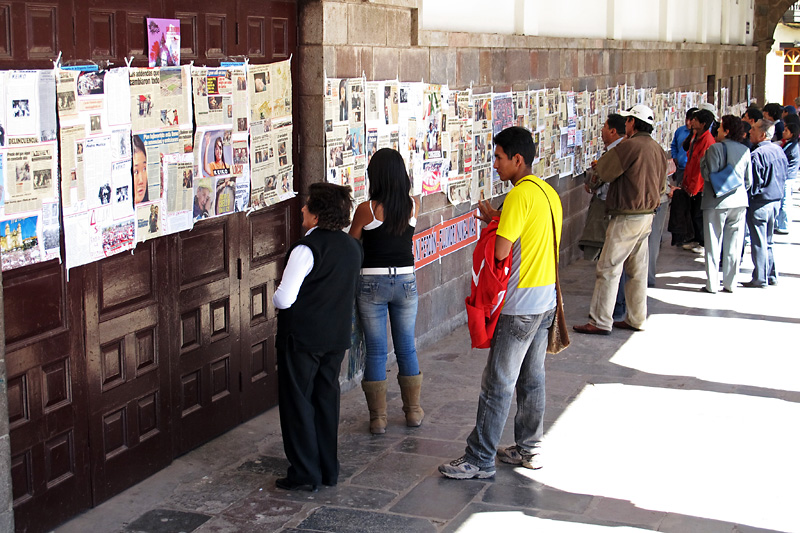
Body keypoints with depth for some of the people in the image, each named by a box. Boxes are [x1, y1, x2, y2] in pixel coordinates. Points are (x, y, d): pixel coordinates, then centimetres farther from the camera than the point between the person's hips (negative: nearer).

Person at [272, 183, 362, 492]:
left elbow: (284, 299, -22)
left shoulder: (307, 249, -19)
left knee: (297, 403, 4)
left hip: (302, 336, -7)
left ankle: (304, 474, 7)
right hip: (337, 335, 7)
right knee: (326, 400, 16)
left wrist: (276, 299, -1)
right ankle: (329, 470, 21)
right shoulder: (352, 246, 4)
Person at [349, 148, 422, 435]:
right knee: (407, 349, 15)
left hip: (372, 284, -3)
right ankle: (413, 411, 25)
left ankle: (378, 417, 10)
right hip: (406, 280, 3)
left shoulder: (366, 209, -14)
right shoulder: (413, 206, -4)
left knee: (376, 352, 5)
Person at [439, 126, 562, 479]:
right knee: (531, 377, 17)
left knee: (498, 382, -3)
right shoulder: (549, 192, 10)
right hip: (546, 298, 9)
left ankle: (480, 459, 3)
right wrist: (500, 221, 9)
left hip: (519, 305, -9)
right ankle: (529, 449, 26)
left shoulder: (519, 196, -19)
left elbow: (500, 251, -20)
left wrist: (491, 220, -3)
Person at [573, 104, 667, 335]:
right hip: (647, 215, 9)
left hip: (627, 218, -9)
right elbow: (660, 186, 18)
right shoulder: (658, 149, 10)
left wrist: (609, 153, 8)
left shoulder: (630, 146, -18)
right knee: (637, 270, 15)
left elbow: (604, 172, -11)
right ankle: (636, 319, 21)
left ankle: (600, 322, -2)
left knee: (608, 269, -4)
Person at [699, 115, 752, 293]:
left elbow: (709, 175, -15)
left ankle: (712, 284, 4)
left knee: (713, 244, 2)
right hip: (739, 201, 5)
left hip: (717, 202, -5)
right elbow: (749, 180, 8)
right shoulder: (745, 150, 5)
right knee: (734, 245, 10)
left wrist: (703, 160, 1)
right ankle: (730, 283, 14)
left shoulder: (715, 148, -11)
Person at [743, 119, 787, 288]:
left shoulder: (757, 155, -21)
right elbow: (784, 175, 14)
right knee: (768, 242, 18)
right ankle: (771, 275, 23)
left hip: (759, 204, -8)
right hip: (776, 201, 8)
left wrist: (748, 197, -4)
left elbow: (753, 183, -18)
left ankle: (760, 279, 7)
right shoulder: (779, 150, 4)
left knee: (759, 243, 1)